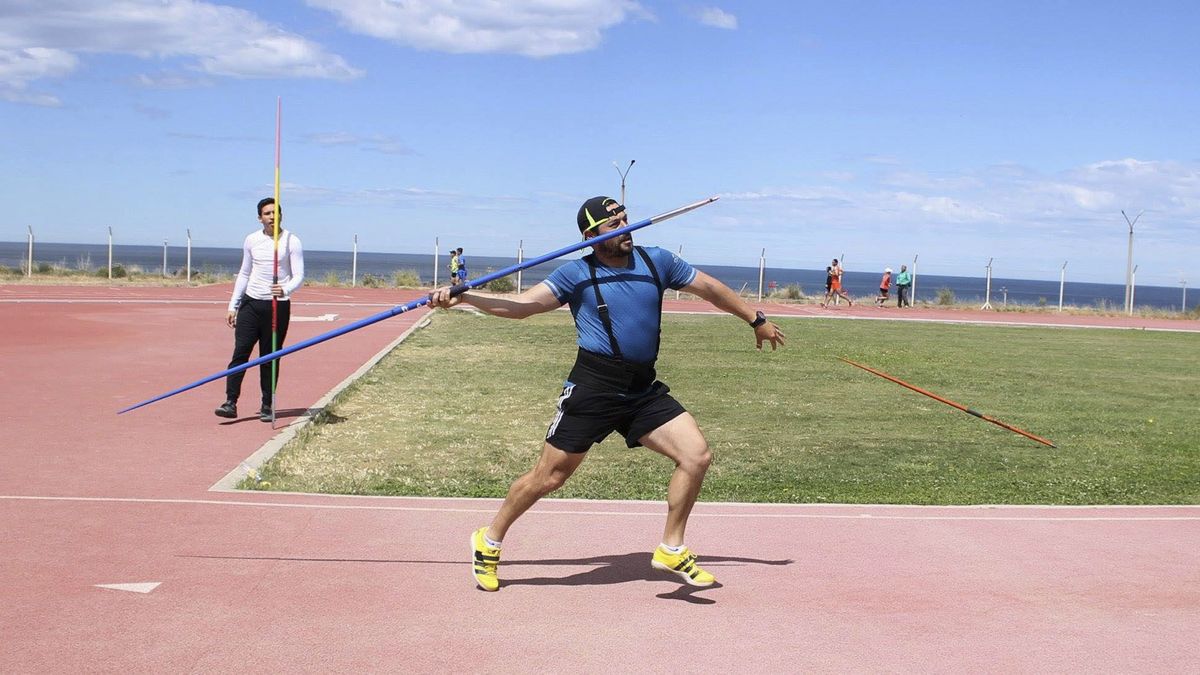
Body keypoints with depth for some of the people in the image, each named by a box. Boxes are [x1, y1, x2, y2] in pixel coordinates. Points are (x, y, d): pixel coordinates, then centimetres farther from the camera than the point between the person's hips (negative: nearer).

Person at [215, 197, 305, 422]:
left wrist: (285, 289, -29)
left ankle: (267, 406, 10)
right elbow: (244, 274, 17)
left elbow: (299, 275, -7)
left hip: (278, 306, -3)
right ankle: (231, 402, -6)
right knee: (240, 351, -7)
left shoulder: (292, 241, -3)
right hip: (251, 303, 3)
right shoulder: (251, 240, 8)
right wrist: (233, 305, 14)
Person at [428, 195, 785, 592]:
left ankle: (671, 550, 11)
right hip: (593, 388, -4)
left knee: (697, 455, -5)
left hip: (645, 389, 4)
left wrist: (756, 319, 27)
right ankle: (489, 542, 21)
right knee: (549, 477, -1)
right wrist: (463, 297, -20)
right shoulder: (577, 275, -1)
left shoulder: (656, 261, 9)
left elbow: (710, 288, 20)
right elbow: (521, 306, -8)